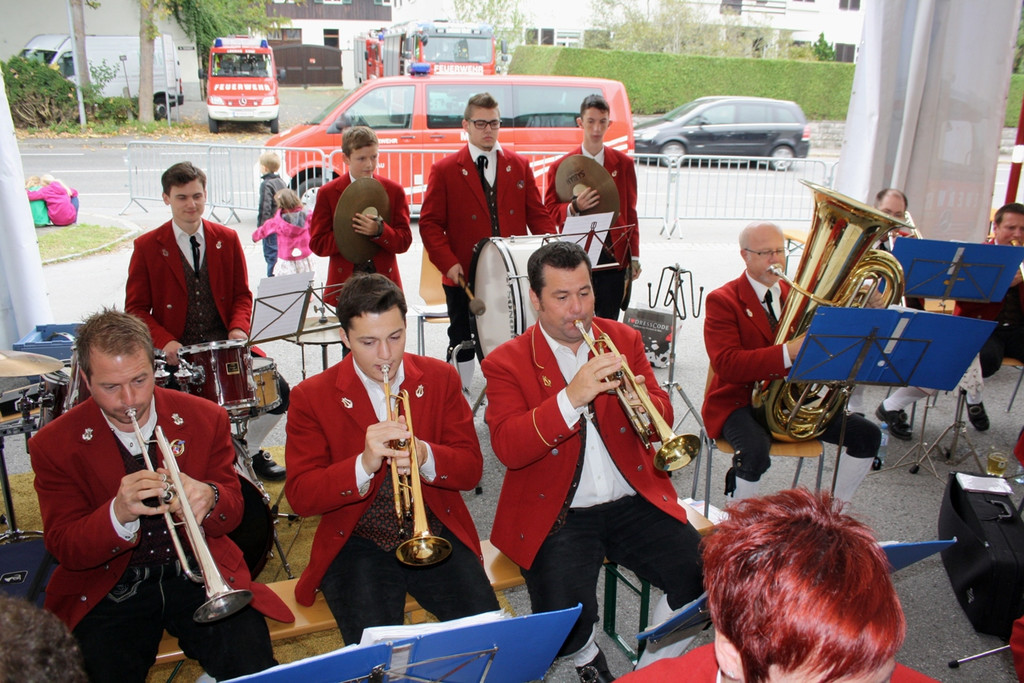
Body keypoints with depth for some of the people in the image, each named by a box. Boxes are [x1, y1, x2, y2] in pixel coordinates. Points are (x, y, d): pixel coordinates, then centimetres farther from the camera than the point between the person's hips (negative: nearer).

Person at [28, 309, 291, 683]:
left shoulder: (205, 419, -2)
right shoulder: (54, 445, -4)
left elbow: (232, 513, 3)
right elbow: (64, 550, -7)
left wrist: (209, 499, -23)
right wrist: (118, 514, -29)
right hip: (109, 591, 0)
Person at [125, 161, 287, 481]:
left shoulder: (227, 239, 8)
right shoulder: (147, 247, 0)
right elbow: (136, 308, 0)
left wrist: (239, 328, -10)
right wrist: (165, 342, -18)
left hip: (226, 345, 3)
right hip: (177, 352, -2)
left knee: (278, 391, -11)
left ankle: (249, 449, 15)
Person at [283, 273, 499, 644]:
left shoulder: (441, 378, 2)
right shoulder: (311, 397, -3)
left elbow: (471, 469, 0)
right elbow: (300, 496, -9)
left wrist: (426, 457, -22)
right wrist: (364, 465, -27)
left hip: (438, 534, 2)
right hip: (357, 543, -1)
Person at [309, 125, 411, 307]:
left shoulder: (394, 191, 6)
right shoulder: (327, 193, 3)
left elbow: (404, 241, 1)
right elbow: (317, 244, -1)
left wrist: (379, 231, -19)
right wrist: (351, 232, -16)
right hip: (345, 285, -1)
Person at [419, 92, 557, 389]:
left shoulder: (519, 165, 9)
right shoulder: (445, 170, 0)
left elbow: (537, 214, 7)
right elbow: (430, 223, -3)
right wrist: (448, 263, -16)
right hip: (465, 277, -2)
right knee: (462, 345, 9)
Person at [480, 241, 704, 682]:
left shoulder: (624, 339, 8)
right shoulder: (506, 363, -4)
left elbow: (663, 419, 7)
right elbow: (507, 449, -16)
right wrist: (571, 397, -28)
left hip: (633, 501, 4)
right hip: (555, 514, -3)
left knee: (702, 574, -15)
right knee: (567, 617, -24)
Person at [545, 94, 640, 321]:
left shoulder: (624, 163, 9)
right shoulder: (561, 166, 3)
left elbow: (630, 212, 11)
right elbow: (549, 211, 3)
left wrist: (634, 256, 7)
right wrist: (574, 207, -18)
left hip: (614, 255, 1)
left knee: (609, 323, 3)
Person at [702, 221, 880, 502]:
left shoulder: (797, 295, 11)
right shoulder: (722, 300, -10)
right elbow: (727, 364, -23)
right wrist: (788, 352, -34)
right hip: (741, 400, -6)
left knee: (867, 435, -5)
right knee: (755, 453, -36)